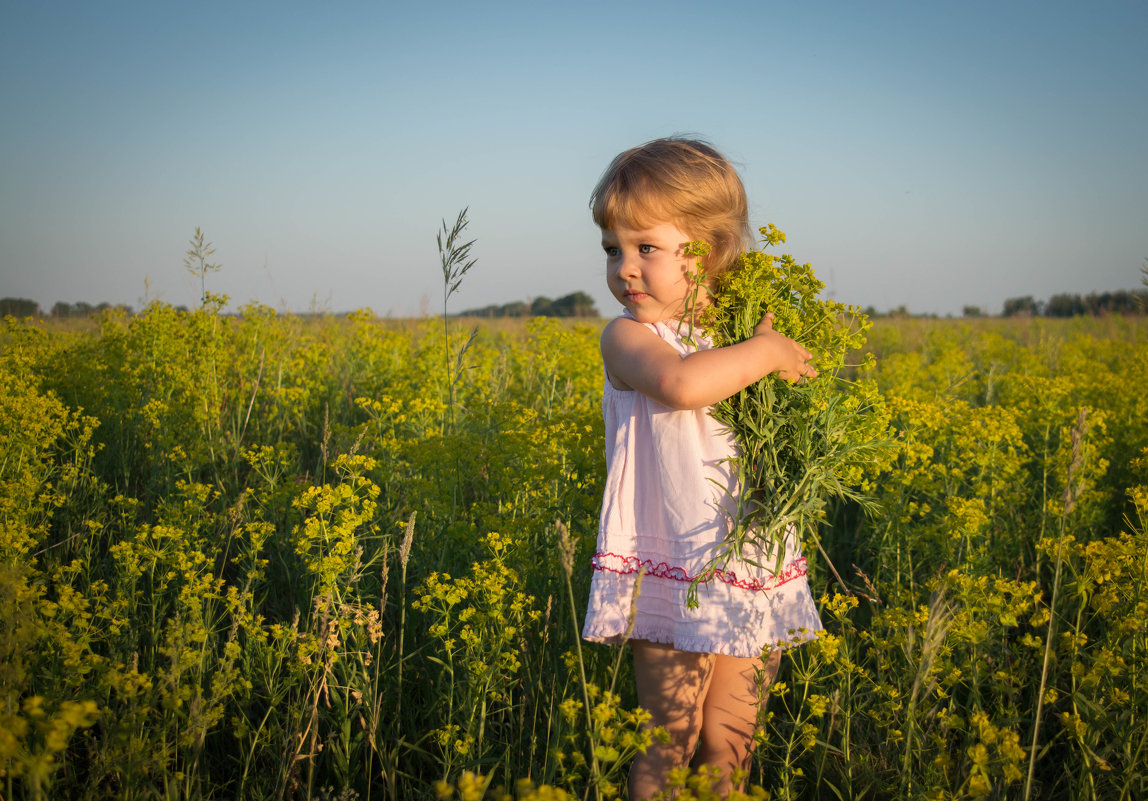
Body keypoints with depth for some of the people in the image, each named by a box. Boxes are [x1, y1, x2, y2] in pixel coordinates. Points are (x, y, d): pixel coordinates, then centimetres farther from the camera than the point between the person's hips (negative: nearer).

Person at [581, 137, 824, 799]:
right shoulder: (630, 335, -8)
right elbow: (682, 383, -30)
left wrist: (777, 340, -1)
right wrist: (767, 352, -19)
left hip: (757, 573, 4)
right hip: (673, 578, -4)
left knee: (730, 741, 13)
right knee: (669, 744, 4)